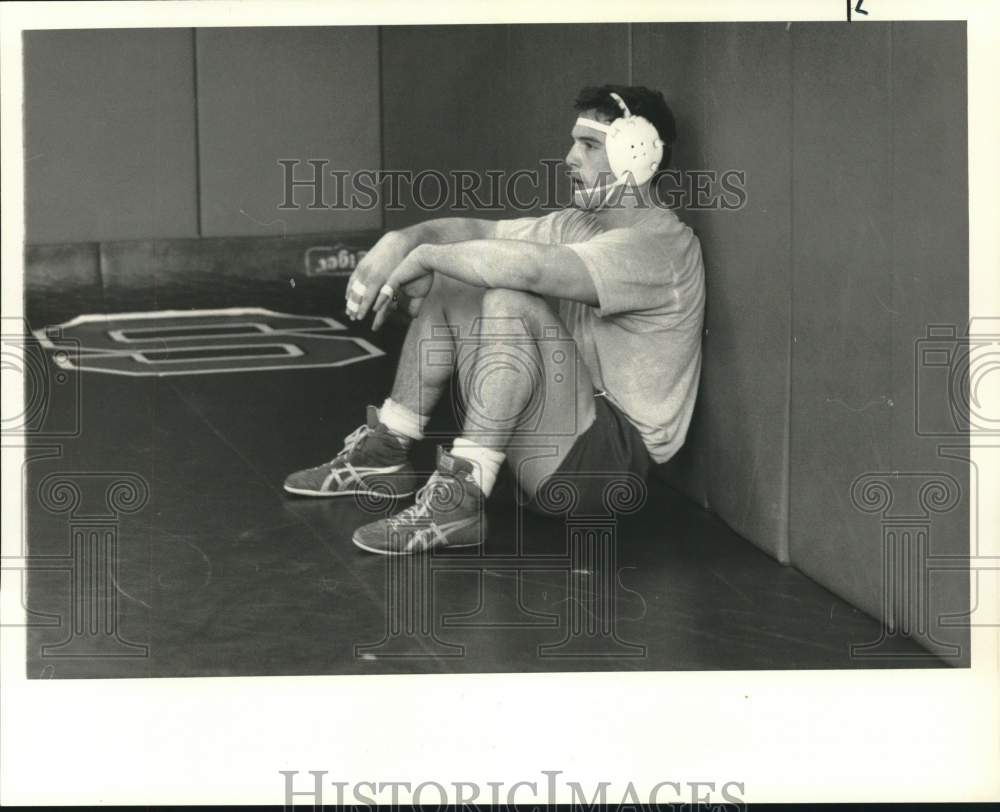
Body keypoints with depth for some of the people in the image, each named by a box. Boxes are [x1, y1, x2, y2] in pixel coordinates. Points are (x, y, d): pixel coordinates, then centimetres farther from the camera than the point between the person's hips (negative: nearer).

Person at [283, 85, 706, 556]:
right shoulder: (580, 224, 10)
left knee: (508, 302, -30)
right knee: (446, 286, 8)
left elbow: (528, 266, -34)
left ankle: (462, 496, -25)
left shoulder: (660, 243, -20)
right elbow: (476, 232, 8)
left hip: (612, 457, -9)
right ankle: (386, 453, 10)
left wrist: (426, 256, -21)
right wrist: (401, 241, -12)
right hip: (565, 431, 9)